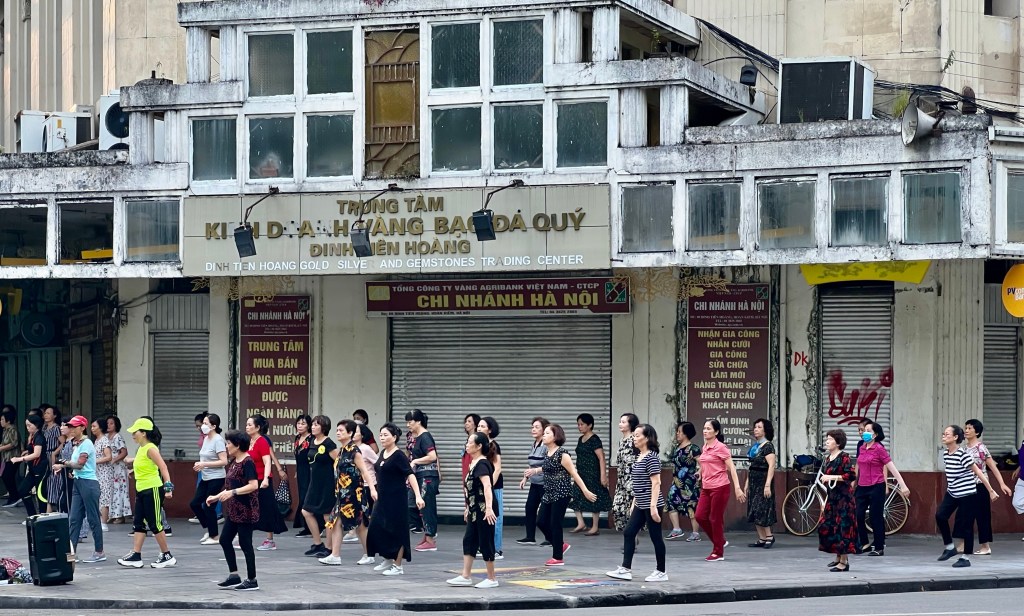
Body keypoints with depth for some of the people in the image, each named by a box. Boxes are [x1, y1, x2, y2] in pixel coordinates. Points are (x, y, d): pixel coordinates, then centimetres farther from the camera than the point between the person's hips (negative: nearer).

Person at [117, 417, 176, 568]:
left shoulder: (150, 448, -16)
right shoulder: (141, 449, 11)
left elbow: (163, 467, -22)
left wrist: (168, 486, -29)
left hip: (153, 490, -10)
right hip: (142, 490, 10)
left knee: (155, 524, -4)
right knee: (139, 523, 7)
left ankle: (167, 556, 5)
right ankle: (136, 556, 8)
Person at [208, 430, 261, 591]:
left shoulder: (247, 462, -15)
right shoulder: (233, 462, 12)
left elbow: (253, 485, -23)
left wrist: (233, 492, -26)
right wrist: (216, 497, 12)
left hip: (246, 510, -10)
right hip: (233, 510, 10)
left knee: (245, 544, -3)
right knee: (224, 540, 10)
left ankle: (252, 580, 6)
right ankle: (234, 576, 17)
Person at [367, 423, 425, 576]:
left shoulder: (399, 456, -14)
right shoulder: (383, 453, 8)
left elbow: (410, 475, -22)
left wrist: (418, 496, -32)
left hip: (396, 500, -8)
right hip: (382, 499, 8)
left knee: (396, 532, -1)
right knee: (377, 529, 10)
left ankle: (398, 566, 9)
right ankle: (388, 560, 26)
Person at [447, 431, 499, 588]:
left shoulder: (482, 464, -17)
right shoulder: (474, 463, 13)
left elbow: (487, 486, -28)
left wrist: (489, 508, -38)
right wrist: (468, 508, 26)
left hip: (484, 511, -10)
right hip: (474, 511, 10)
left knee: (485, 543, -2)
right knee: (468, 541, 11)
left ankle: (492, 579, 7)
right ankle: (466, 577, 16)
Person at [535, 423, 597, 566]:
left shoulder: (562, 454, -15)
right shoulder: (547, 453, 8)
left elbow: (574, 473, -15)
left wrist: (585, 491, -15)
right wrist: (536, 470, 25)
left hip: (561, 494, -8)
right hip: (549, 493, 8)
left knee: (555, 524, -4)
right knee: (541, 521, 6)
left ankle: (558, 558, 8)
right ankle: (561, 545, 26)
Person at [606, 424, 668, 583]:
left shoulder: (651, 457, -15)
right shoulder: (639, 457, 12)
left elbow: (656, 483, -19)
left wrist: (653, 506, -23)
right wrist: (634, 503, 20)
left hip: (650, 505, -9)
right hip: (640, 505, 9)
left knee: (655, 537, 0)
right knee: (629, 533, 7)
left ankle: (661, 572, 8)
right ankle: (625, 569, 9)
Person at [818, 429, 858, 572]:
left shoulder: (844, 457, -11)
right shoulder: (828, 458, 13)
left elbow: (851, 475, -21)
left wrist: (832, 477, -21)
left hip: (843, 497, -9)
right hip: (832, 497, 9)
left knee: (843, 528, -7)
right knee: (826, 527, 10)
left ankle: (844, 562, -2)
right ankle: (838, 556, 23)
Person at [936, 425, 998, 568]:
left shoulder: (962, 454, -18)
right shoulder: (945, 453, 4)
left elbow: (978, 473, -15)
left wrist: (991, 491, -13)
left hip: (966, 494, -7)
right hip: (952, 493, 7)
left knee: (965, 525, -2)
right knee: (940, 515, -9)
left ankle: (966, 558, 9)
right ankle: (950, 547, 7)